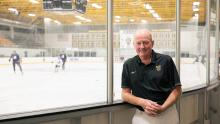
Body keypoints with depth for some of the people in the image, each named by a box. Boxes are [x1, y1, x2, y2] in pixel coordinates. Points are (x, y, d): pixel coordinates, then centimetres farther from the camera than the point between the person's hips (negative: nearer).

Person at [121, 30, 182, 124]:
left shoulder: (166, 60, -5)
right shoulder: (128, 65, 1)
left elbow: (177, 90, -3)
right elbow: (125, 94, 3)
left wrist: (163, 107, -16)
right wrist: (142, 102, -14)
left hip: (167, 114, -1)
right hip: (142, 115, 1)